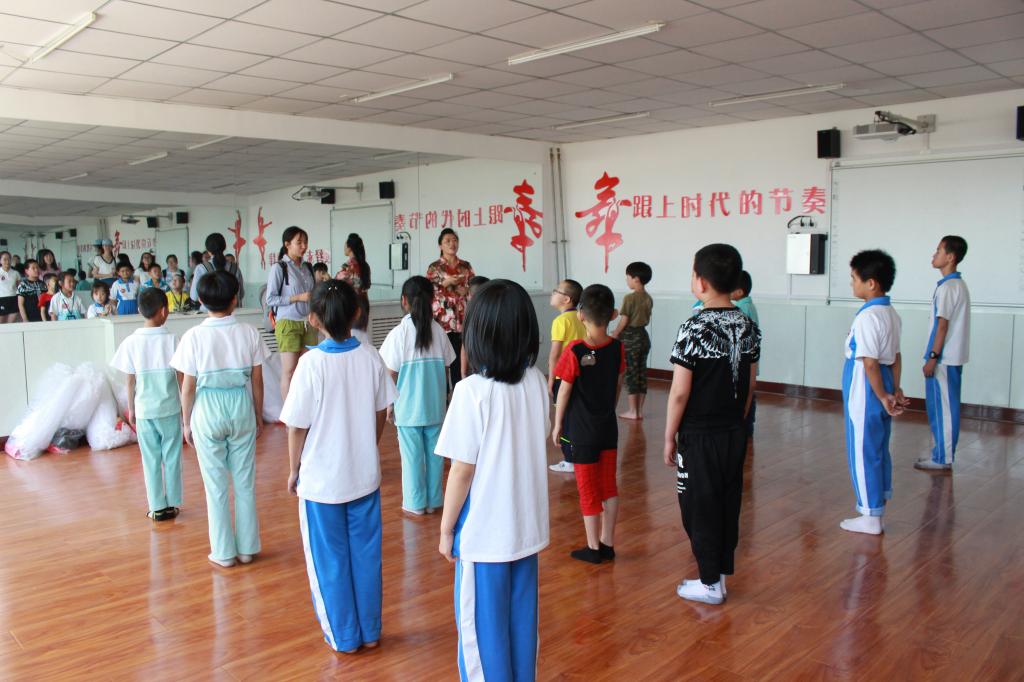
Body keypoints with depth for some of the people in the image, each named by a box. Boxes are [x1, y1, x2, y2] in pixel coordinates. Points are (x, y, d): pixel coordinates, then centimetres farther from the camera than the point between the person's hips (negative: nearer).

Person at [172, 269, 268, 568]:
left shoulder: (194, 336, -11)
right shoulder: (249, 332, -7)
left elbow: (188, 386, -7)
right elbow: (257, 380, -1)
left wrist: (187, 422, 7)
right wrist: (259, 416, 11)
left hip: (208, 411, -2)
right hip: (241, 408, 2)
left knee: (216, 486, 10)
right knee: (245, 483, 13)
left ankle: (224, 552, 20)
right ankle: (246, 548, 22)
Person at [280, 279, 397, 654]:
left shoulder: (312, 363, -19)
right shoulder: (370, 357, -8)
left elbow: (297, 427, -13)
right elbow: (380, 414, 2)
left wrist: (293, 471, 2)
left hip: (322, 480, -3)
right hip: (365, 475, 4)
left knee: (330, 560, 13)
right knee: (366, 553, 17)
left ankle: (344, 636, 27)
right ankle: (370, 630, 30)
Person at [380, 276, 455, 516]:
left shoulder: (399, 333, -12)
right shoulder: (438, 331, -3)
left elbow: (391, 374, -10)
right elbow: (446, 369, 1)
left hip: (408, 407, -3)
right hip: (435, 406, 3)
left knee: (412, 456, 8)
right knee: (434, 453, 13)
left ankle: (415, 503, 17)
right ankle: (433, 501, 24)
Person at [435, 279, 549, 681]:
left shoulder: (473, 391, -20)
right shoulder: (537, 382, -3)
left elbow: (463, 470, -16)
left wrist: (446, 529, -3)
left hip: (484, 530, -6)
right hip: (527, 525, 6)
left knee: (482, 625, 12)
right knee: (522, 619, 20)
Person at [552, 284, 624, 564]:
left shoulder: (575, 351, -19)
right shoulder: (618, 348, -6)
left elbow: (564, 392, -12)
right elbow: (618, 386, 5)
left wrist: (557, 425, 0)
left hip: (581, 431, -4)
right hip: (609, 427, 4)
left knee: (588, 489, 8)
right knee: (609, 487, 15)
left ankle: (593, 548, 18)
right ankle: (607, 544, 25)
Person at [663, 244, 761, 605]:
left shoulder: (693, 329, -19)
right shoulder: (748, 327, 1)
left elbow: (679, 393, -17)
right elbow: (749, 386, 8)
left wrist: (669, 437, -6)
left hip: (699, 435, -6)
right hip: (734, 433, 7)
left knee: (700, 508, 6)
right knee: (728, 504, 15)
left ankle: (710, 583, 17)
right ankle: (721, 573, 28)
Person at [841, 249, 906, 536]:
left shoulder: (867, 317, -21)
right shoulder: (892, 314, 9)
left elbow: (870, 363, -22)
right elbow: (895, 357, 12)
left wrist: (883, 396, -16)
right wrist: (895, 390, 13)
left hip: (865, 395, -9)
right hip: (882, 391, 9)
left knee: (863, 454, 2)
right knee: (880, 451, 18)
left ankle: (871, 518, 12)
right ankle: (878, 507, 30)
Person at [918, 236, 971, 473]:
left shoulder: (947, 287, -15)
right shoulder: (959, 284, 13)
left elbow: (942, 325, -18)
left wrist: (932, 357, -16)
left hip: (944, 359, -9)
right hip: (954, 357, 9)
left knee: (941, 408, -3)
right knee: (947, 407, 14)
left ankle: (942, 459, 3)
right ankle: (943, 455, 21)